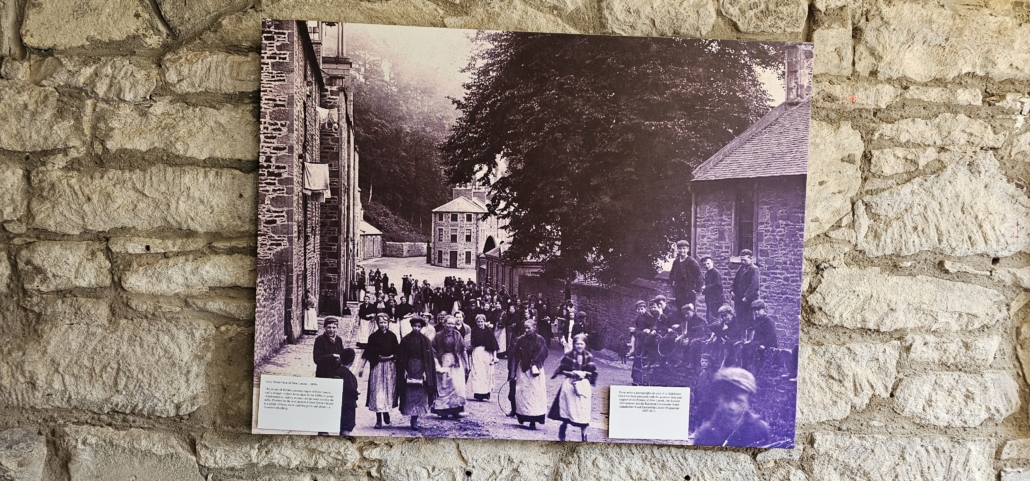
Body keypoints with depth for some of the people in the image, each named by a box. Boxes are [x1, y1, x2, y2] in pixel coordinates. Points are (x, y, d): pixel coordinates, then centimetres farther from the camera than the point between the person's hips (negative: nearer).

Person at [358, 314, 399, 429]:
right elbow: (367, 353, 2)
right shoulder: (373, 336, 0)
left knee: (389, 390, 5)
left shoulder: (392, 336, 4)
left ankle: (386, 412, 28)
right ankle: (379, 420, 2)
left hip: (390, 366, 2)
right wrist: (362, 367, 1)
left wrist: (392, 356, -6)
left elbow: (397, 352, 11)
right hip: (377, 366, -1)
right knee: (377, 391, -3)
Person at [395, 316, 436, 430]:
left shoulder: (425, 340, 2)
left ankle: (414, 419, 3)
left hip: (421, 370, 0)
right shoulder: (405, 340, 1)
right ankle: (414, 419, 8)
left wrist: (425, 371, -7)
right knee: (409, 394, -1)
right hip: (409, 368, 0)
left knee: (419, 394, -2)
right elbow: (401, 357, 2)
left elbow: (429, 358, 1)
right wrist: (404, 370, -6)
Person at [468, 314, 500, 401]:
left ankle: (486, 394, 11)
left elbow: (494, 345, -1)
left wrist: (494, 356, -6)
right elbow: (471, 344, 4)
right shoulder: (474, 331, 3)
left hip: (487, 354, 0)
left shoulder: (489, 331, 0)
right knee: (477, 373, -3)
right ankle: (478, 394, -1)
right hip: (477, 354, 0)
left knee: (487, 374, 3)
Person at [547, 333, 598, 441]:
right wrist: (571, 373, -14)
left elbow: (593, 372, 7)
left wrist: (584, 373, -8)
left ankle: (584, 435, 7)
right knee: (568, 409, 4)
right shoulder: (568, 355, -3)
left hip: (583, 385, 1)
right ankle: (563, 428, 29)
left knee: (583, 410, -3)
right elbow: (561, 370, -1)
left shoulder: (589, 357, 1)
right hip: (569, 384, 0)